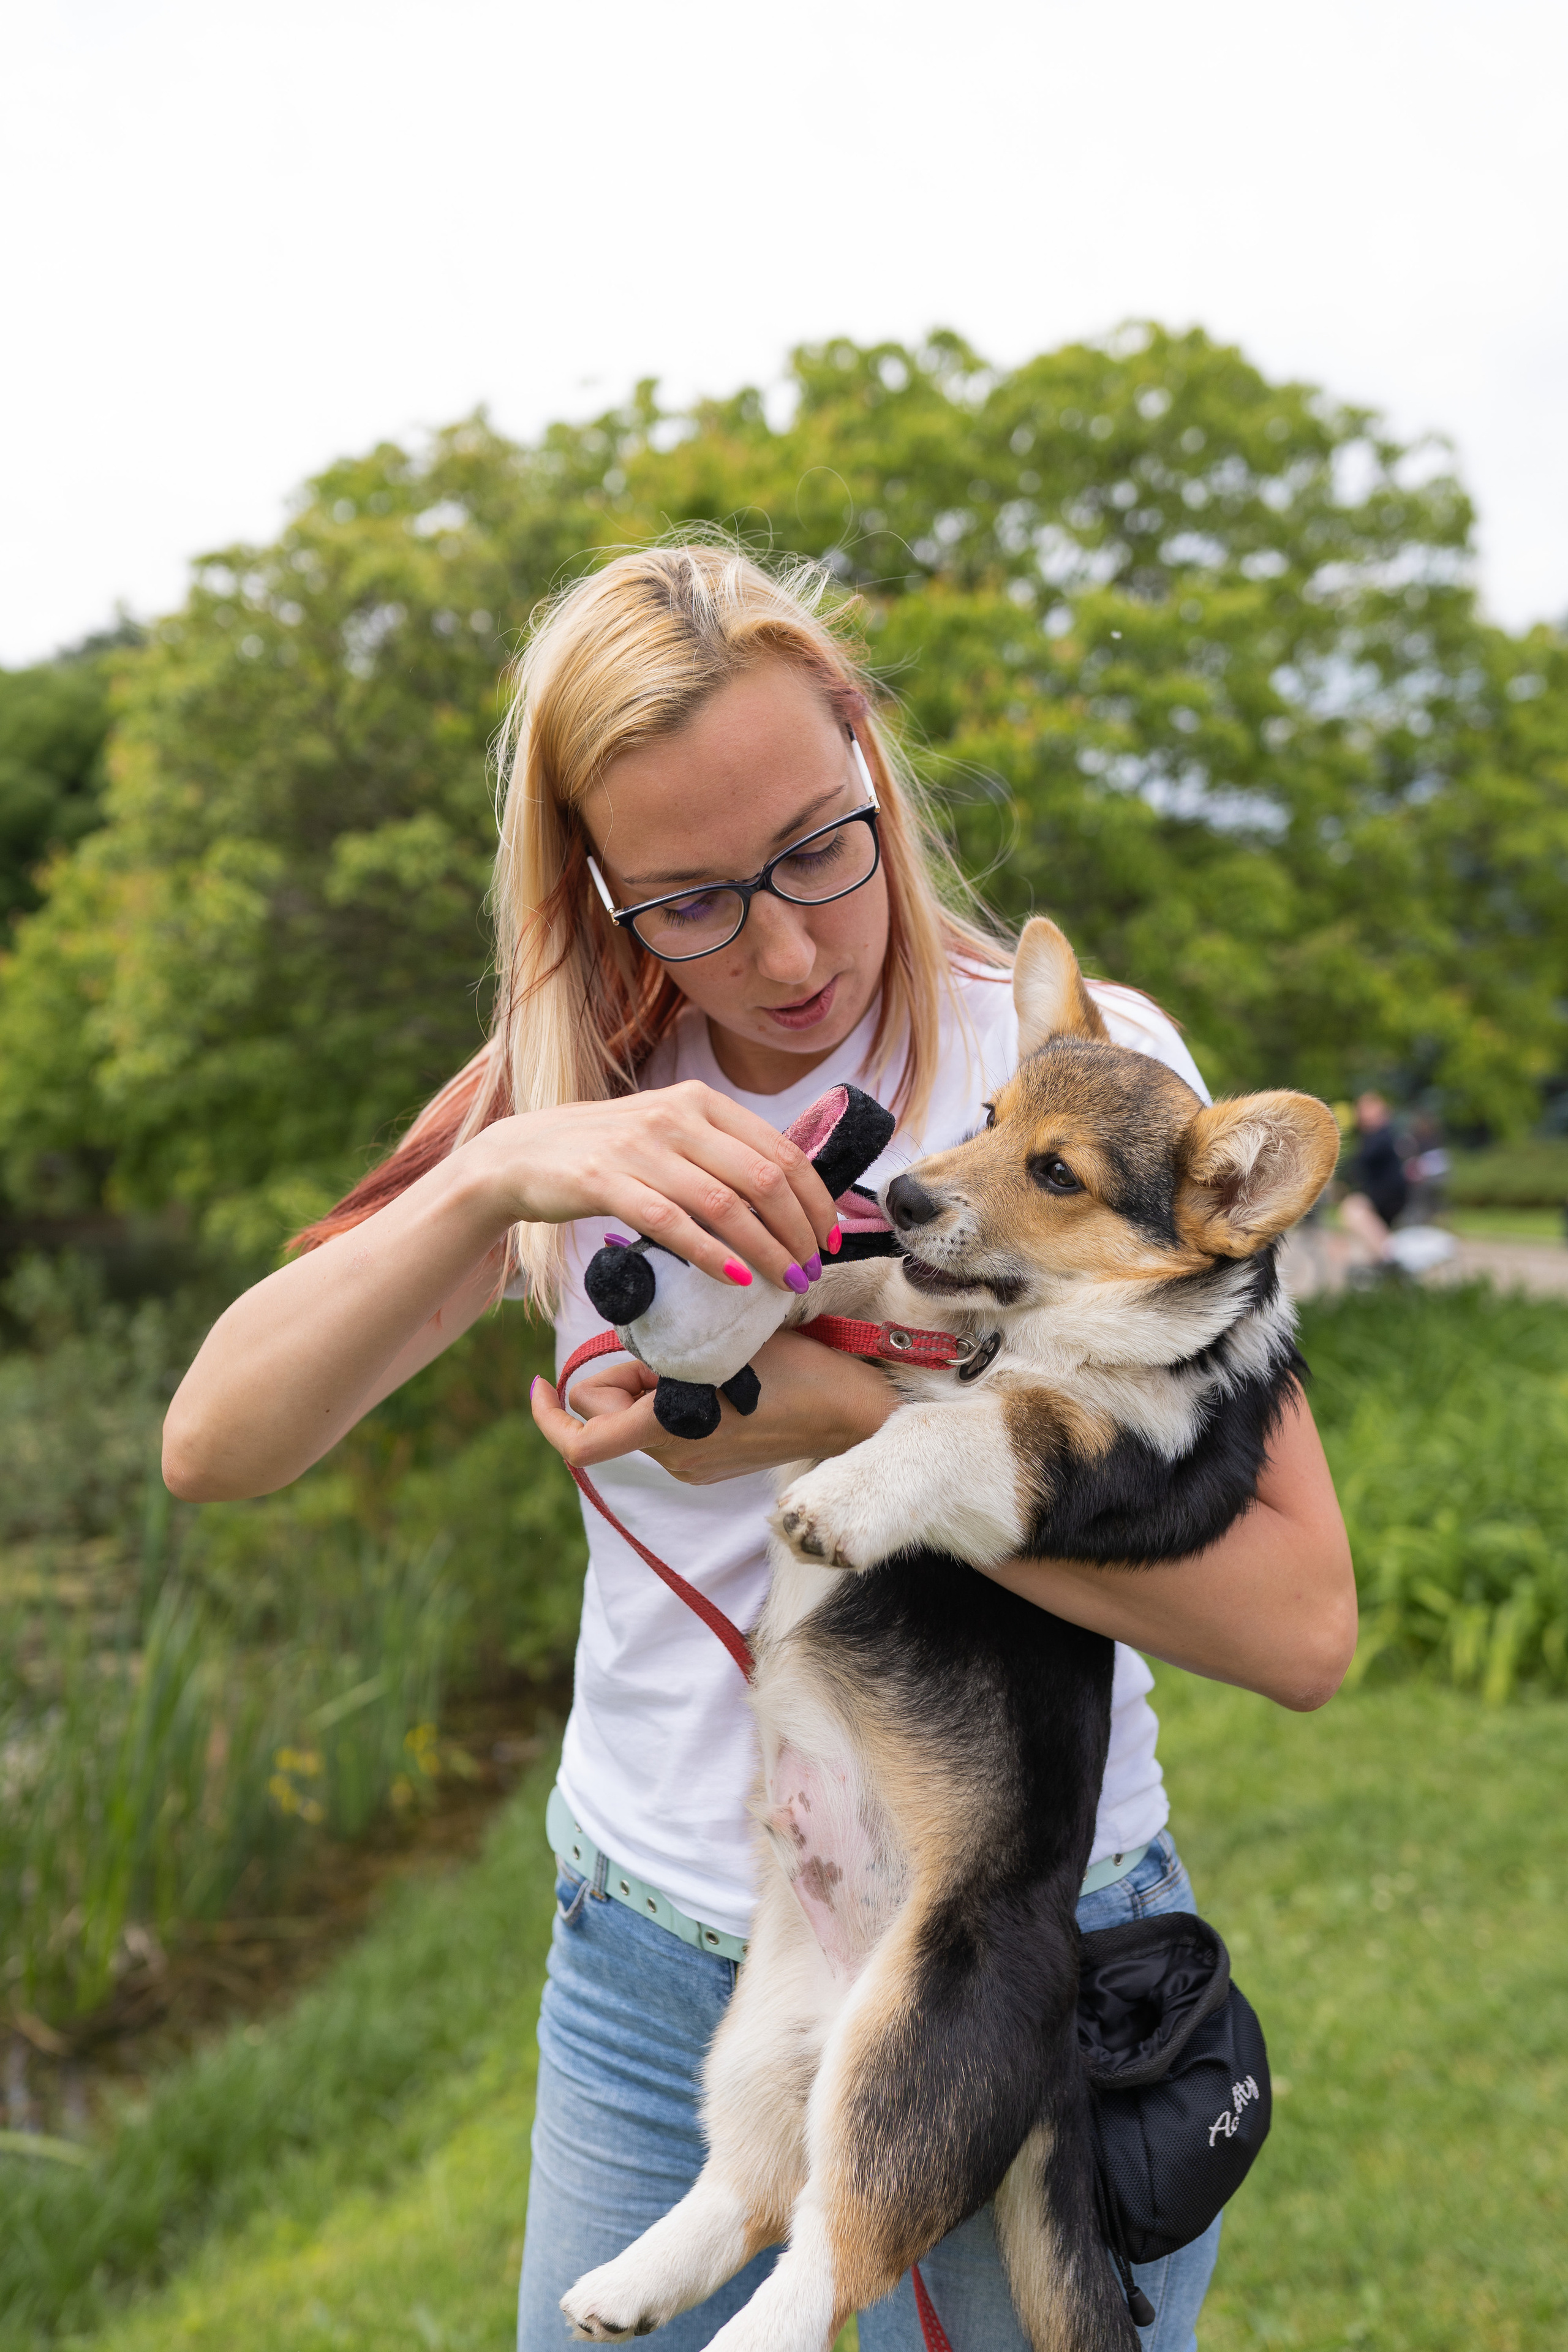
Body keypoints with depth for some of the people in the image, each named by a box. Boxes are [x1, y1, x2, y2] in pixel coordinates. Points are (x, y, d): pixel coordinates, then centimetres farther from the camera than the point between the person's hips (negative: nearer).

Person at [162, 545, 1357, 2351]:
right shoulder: (576, 1084, -2)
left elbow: (1301, 1625, -21)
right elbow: (211, 1447, -13)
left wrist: (858, 1424, -30)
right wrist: (498, 1176, -28)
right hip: (647, 1961, 3)